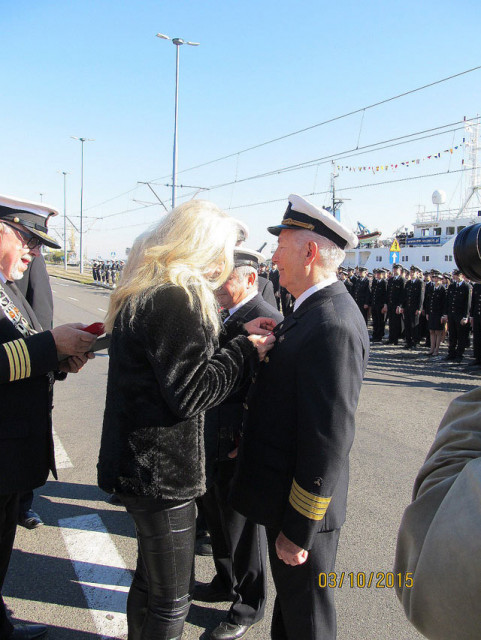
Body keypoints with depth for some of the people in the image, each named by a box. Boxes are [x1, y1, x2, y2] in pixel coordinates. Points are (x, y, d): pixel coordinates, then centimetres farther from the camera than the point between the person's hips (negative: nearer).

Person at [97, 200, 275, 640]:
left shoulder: (148, 289, 11)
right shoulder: (176, 298, -21)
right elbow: (189, 392, -23)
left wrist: (239, 339, 7)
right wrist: (245, 351, -12)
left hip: (142, 464, 10)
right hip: (160, 471, -10)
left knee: (151, 580, 27)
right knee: (172, 600, 8)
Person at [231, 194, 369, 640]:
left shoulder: (333, 327, -27)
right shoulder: (312, 311, 5)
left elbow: (328, 440, -27)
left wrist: (299, 530, -21)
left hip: (303, 505, -9)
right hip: (285, 491, 9)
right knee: (289, 597, 28)